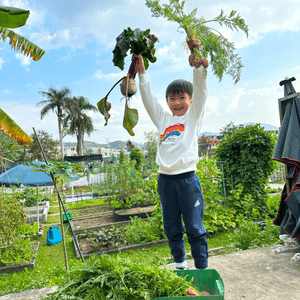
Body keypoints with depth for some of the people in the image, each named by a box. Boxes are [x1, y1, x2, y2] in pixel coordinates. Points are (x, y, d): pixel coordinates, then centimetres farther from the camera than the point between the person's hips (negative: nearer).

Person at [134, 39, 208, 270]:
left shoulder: (193, 117, 5)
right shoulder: (163, 119, 12)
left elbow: (201, 92, -7)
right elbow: (148, 99, 11)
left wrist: (198, 65, -20)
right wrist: (142, 72, 6)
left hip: (187, 179, -4)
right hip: (165, 179, 4)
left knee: (195, 228, 4)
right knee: (172, 228, 15)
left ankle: (202, 270, 19)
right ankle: (180, 264, 33)